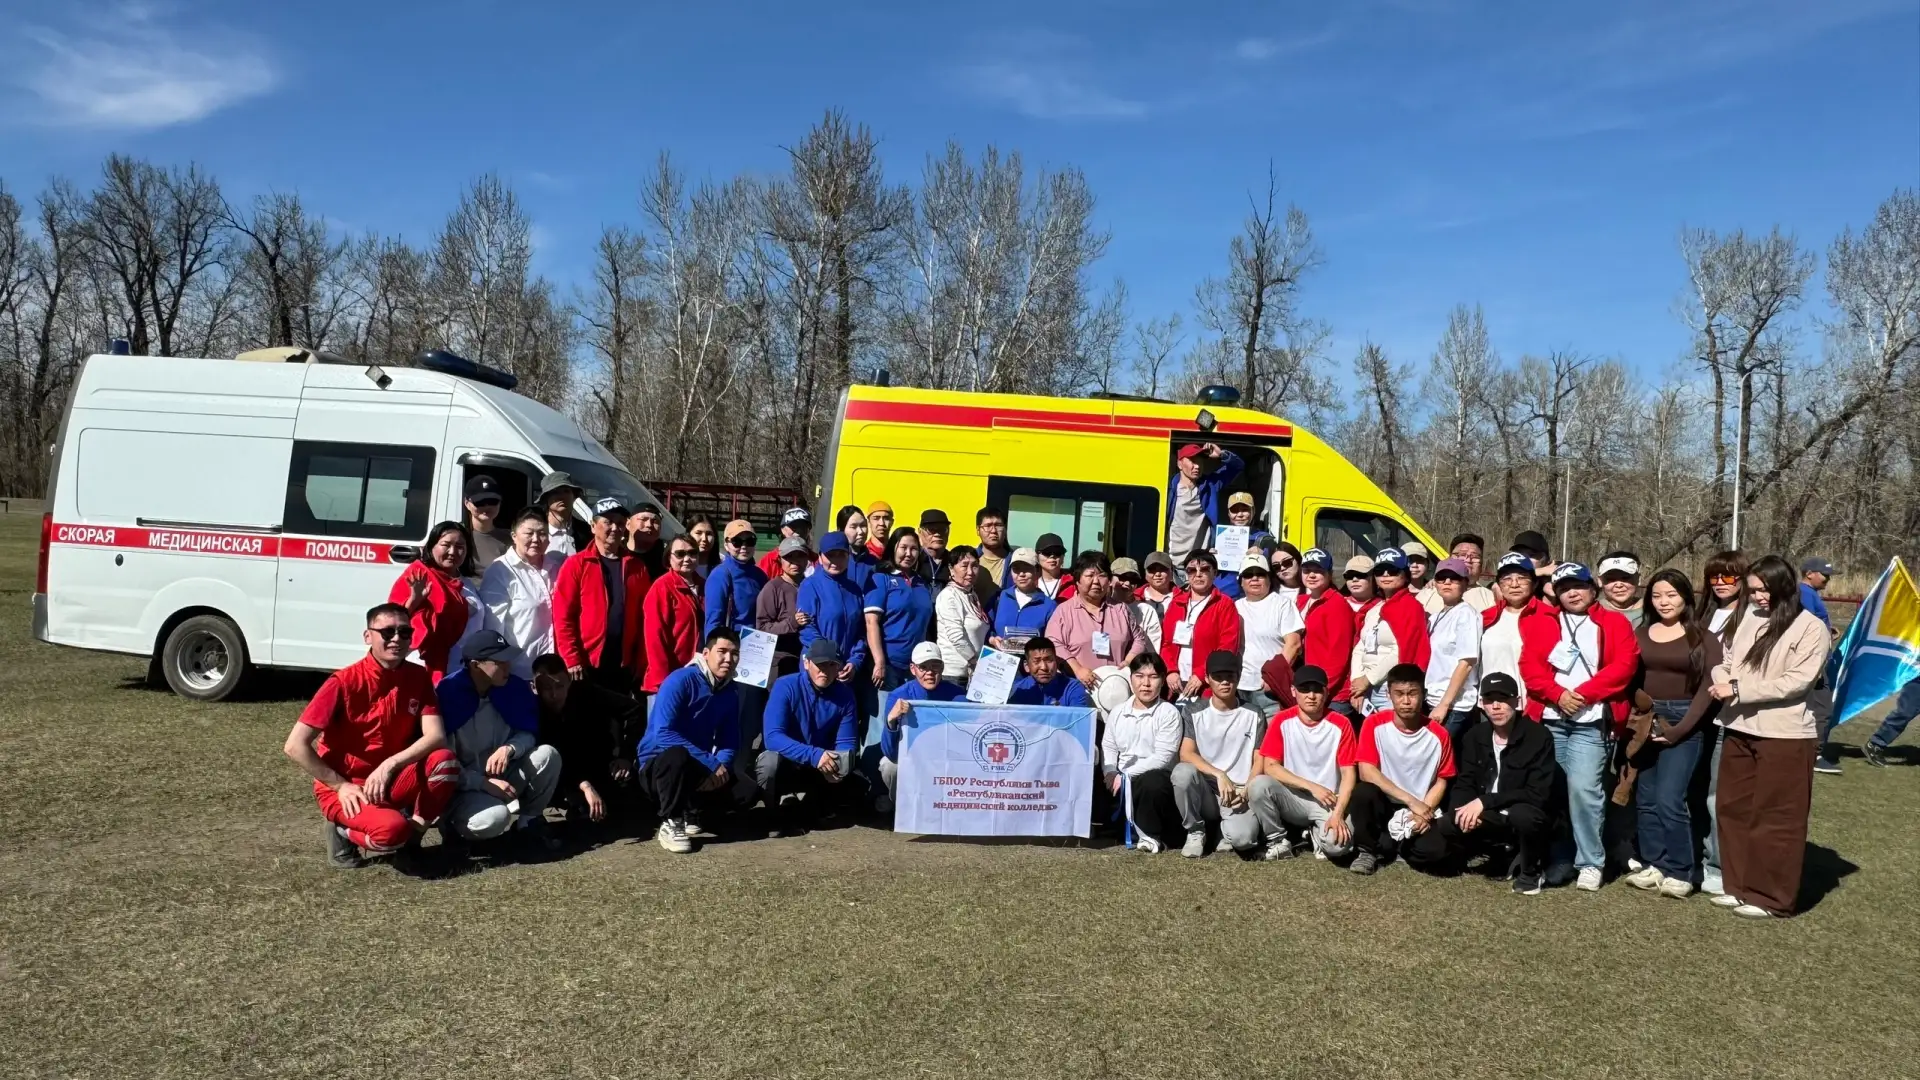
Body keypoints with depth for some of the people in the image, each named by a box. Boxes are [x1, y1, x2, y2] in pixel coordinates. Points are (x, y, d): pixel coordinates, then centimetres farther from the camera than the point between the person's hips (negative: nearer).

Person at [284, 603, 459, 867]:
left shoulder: (418, 677, -3)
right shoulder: (344, 683, -16)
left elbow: (436, 737, -12)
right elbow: (295, 746, -16)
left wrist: (390, 765, -26)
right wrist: (340, 786, -15)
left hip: (390, 781, 4)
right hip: (344, 787, -4)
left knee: (445, 761, -27)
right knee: (391, 829, -34)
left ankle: (413, 831, -4)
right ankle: (344, 833, 0)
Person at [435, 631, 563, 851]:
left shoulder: (515, 687, -5)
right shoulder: (447, 694, -20)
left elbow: (528, 734, 3)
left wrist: (509, 748, -21)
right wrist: (484, 783, -25)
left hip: (501, 776, 5)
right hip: (463, 786, -5)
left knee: (547, 754, -20)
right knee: (494, 818, -35)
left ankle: (528, 821, 2)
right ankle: (453, 822, 1)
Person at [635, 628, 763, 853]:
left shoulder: (730, 693, 2)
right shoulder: (680, 680, -18)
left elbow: (729, 741, 6)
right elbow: (664, 734, -27)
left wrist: (723, 764, -19)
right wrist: (712, 763, -28)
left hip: (697, 769, 6)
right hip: (657, 765, -6)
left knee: (749, 791, -12)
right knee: (677, 755, -40)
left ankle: (685, 812, 5)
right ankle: (670, 823, -19)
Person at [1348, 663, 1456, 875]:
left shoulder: (1438, 735, -5)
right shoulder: (1375, 724, -9)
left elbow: (1441, 781, 3)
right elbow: (1366, 772, -15)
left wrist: (1424, 811, -15)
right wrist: (1410, 800, -21)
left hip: (1421, 810, 0)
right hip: (1384, 804, 0)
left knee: (1437, 849, -30)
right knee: (1364, 791, -34)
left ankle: (1387, 845, 2)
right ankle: (1367, 850, -8)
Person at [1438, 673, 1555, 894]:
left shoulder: (1538, 736, -16)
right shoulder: (1475, 736, 0)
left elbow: (1538, 794, -21)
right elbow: (1464, 783, 1)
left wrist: (1485, 801, -26)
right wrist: (1467, 809, -23)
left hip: (1524, 815, -4)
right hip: (1489, 820, 5)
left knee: (1522, 814, -38)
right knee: (1447, 826, -22)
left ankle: (1529, 871, -7)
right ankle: (1503, 856, 5)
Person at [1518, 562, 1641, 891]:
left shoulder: (1613, 623, 9)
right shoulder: (1541, 623, 14)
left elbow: (1624, 665, -4)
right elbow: (1529, 665, 3)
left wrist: (1584, 694, -13)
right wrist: (1558, 694, -12)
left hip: (1590, 722, -3)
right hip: (1549, 719, 3)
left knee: (1583, 788, -13)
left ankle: (1591, 863, 0)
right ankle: (1557, 858, 15)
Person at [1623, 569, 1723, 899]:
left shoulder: (1702, 636, -2)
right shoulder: (1641, 633, 9)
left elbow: (1709, 686, -7)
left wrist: (1680, 728, -12)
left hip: (1683, 721, -4)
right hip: (1644, 720, 4)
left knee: (1669, 800, -10)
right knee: (1645, 799, 6)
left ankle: (1679, 872, 2)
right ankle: (1653, 865, 15)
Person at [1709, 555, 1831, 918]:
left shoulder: (1811, 628, -7)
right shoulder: (1749, 622, 10)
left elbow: (1798, 681, -15)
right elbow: (1725, 663, 15)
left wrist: (1739, 690, -17)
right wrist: (1724, 681, -8)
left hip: (1785, 736, -6)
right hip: (1739, 731, 6)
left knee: (1776, 819, 2)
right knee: (1734, 810, 12)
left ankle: (1771, 897, 12)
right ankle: (1740, 886, 24)